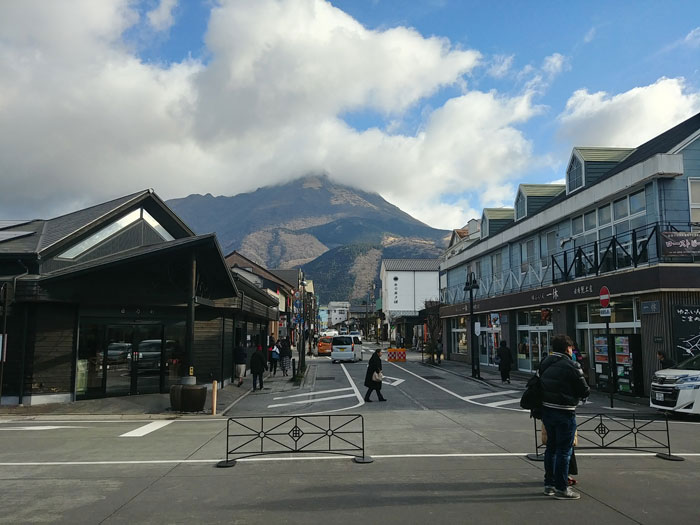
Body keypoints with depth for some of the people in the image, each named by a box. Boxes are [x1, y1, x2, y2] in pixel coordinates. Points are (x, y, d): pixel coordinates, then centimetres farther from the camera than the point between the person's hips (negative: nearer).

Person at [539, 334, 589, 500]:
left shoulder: (545, 363, 7)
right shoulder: (571, 366, -14)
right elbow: (585, 391, -10)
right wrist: (578, 394, 10)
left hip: (546, 410, 7)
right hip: (564, 413, -7)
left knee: (551, 447, 18)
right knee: (564, 450, 2)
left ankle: (549, 483, 26)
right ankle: (561, 488, 8)